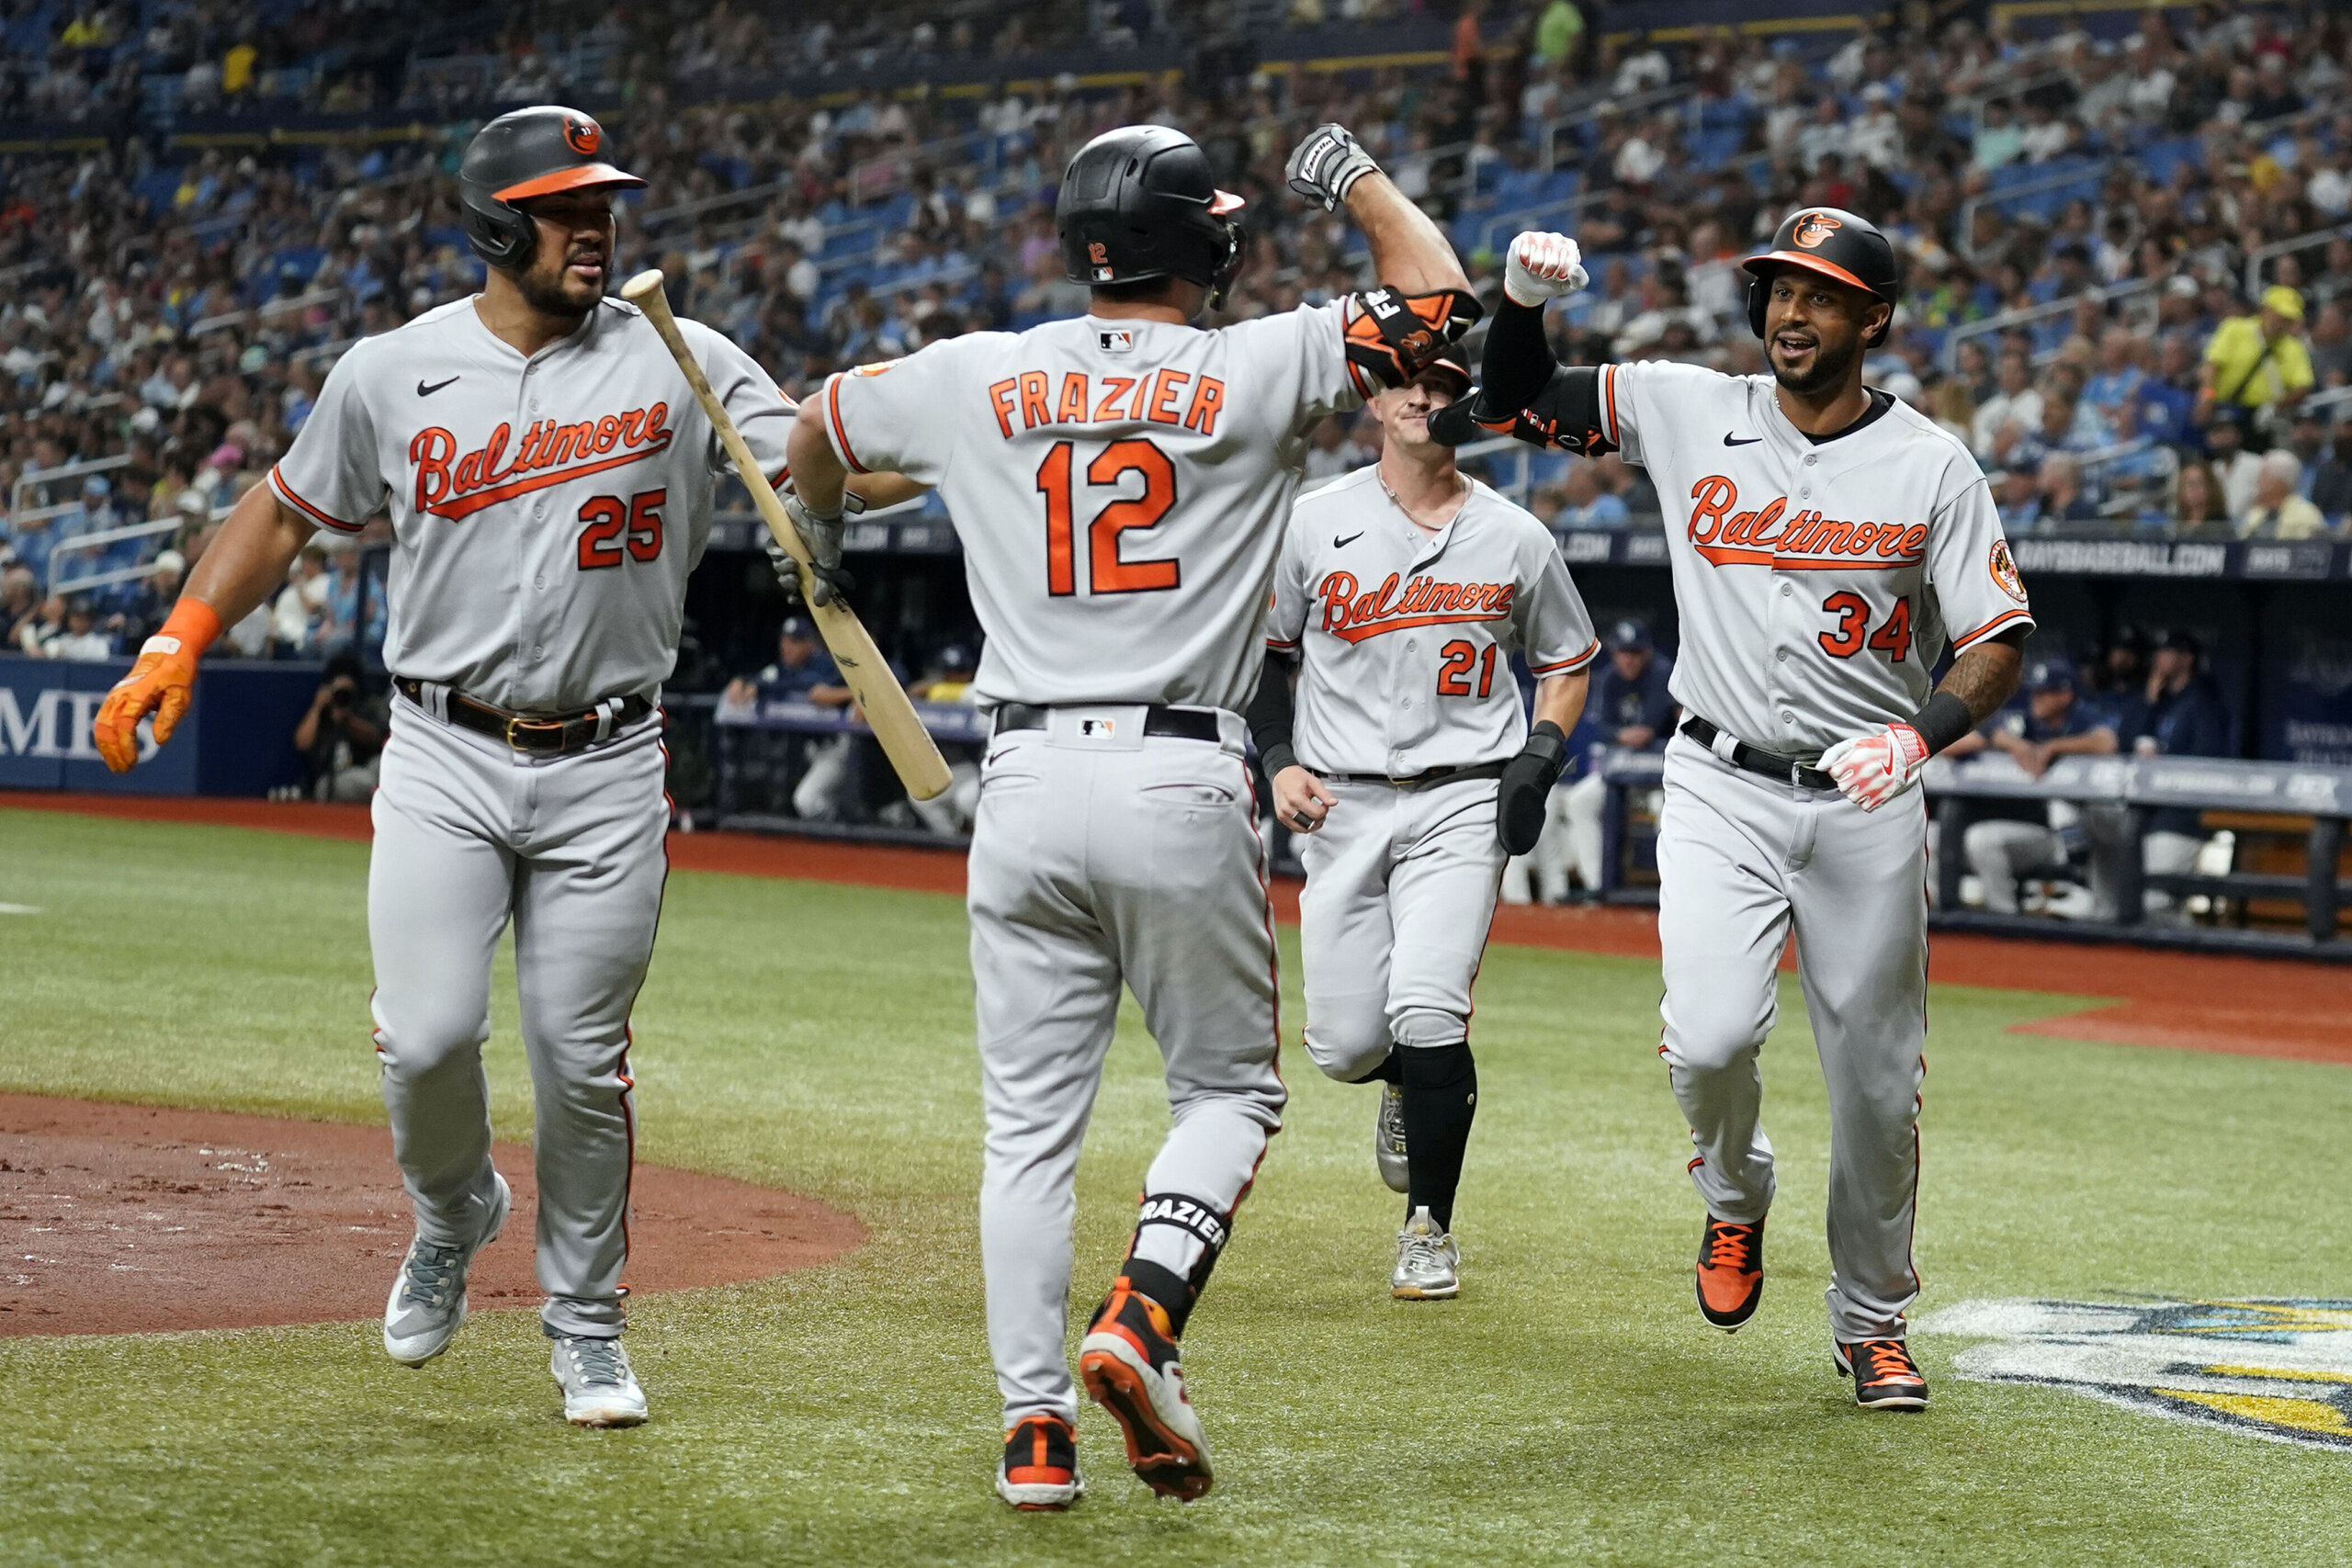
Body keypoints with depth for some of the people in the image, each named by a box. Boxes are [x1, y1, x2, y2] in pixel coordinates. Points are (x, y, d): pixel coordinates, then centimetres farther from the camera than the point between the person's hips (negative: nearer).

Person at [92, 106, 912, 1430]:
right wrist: (175, 649, 8)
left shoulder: (678, 364, 0)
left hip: (607, 772, 0)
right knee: (429, 1036, -12)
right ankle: (453, 1220, 22)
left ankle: (588, 1328, 22)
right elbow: (286, 513, 15)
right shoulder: (393, 374, 3)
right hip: (445, 761, 0)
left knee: (582, 1062, 3)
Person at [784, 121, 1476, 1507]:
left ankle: (1035, 1418, 3)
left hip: (1030, 782, 3)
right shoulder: (1255, 372, -4)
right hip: (1184, 786, -2)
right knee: (1230, 1088, 12)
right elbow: (1440, 301, 4)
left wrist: (824, 531, 46)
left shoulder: (977, 380, 6)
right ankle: (1140, 1323, -11)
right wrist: (1357, 179, 19)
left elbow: (817, 430, 24)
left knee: (1030, 1119, 9)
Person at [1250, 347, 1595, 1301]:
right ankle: (1408, 1081, 37)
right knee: (1345, 1044, -2)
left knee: (1427, 1014, -18)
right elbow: (1263, 650, 11)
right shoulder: (1313, 523, 2)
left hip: (1462, 802, -1)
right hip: (1341, 804, 1)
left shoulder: (1516, 539, 3)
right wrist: (1279, 763, -2)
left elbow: (1566, 660, 15)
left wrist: (1540, 757, -2)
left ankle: (1430, 1230, 1)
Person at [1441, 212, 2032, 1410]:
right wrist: (1523, 297, -12)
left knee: (1877, 1081, 5)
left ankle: (1871, 1321, 26)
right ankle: (1733, 1193, 14)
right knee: (1710, 1034, -21)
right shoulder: (1686, 411, 2)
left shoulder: (1932, 467, -3)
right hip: (1721, 786, 0)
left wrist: (1917, 734, -24)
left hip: (1866, 801, 0)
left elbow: (1999, 644, -5)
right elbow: (1515, 402, 8)